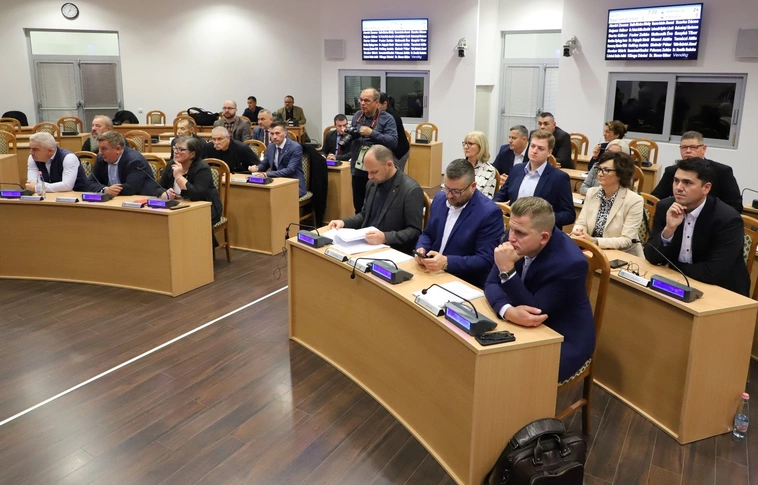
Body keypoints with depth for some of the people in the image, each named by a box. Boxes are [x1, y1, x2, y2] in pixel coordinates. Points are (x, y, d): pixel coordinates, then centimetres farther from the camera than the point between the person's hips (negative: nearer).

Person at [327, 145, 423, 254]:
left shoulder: (411, 190, -15)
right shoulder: (372, 184, 7)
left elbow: (414, 231, -16)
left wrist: (385, 238, -29)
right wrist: (344, 222, 1)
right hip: (367, 245, 7)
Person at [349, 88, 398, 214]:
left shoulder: (387, 118, -7)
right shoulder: (357, 115, 9)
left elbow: (393, 142, -19)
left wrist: (372, 133, -25)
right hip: (358, 170, 5)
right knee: (358, 207, 13)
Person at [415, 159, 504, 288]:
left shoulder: (489, 213, -16)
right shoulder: (440, 198, 4)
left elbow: (485, 261, -18)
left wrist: (446, 262, -27)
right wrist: (421, 248, -7)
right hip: (431, 273, 6)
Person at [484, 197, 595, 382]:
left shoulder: (570, 263, -29)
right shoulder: (517, 239, -12)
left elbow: (536, 311, -24)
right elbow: (492, 283, -9)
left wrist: (507, 269, -34)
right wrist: (508, 311, -31)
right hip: (527, 328, 6)